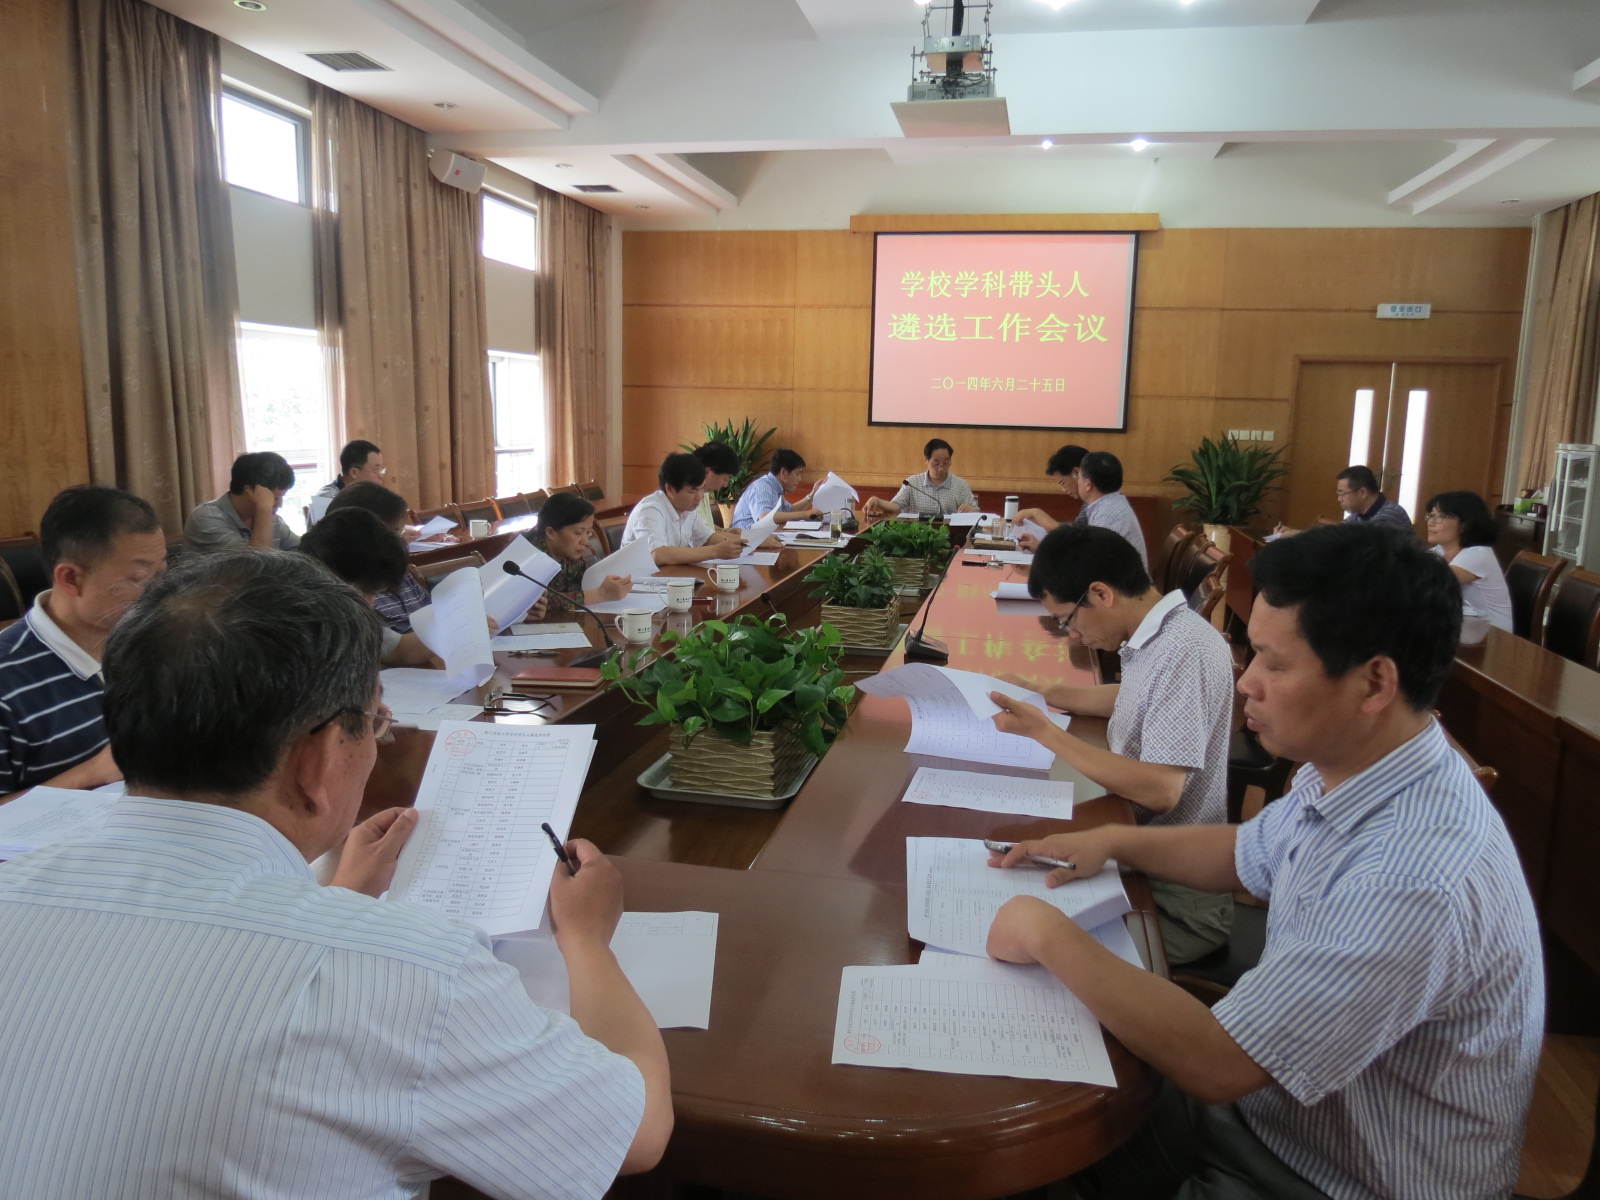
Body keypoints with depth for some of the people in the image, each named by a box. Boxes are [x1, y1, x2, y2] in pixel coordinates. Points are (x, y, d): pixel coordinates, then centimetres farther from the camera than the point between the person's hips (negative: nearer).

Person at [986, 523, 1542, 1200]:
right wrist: (1113, 841, 2)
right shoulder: (1344, 770, -7)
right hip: (1267, 1109, 7)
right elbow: (1247, 855, 15)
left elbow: (1215, 1064, -31)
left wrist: (1049, 935, -22)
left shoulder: (1415, 881, -35)